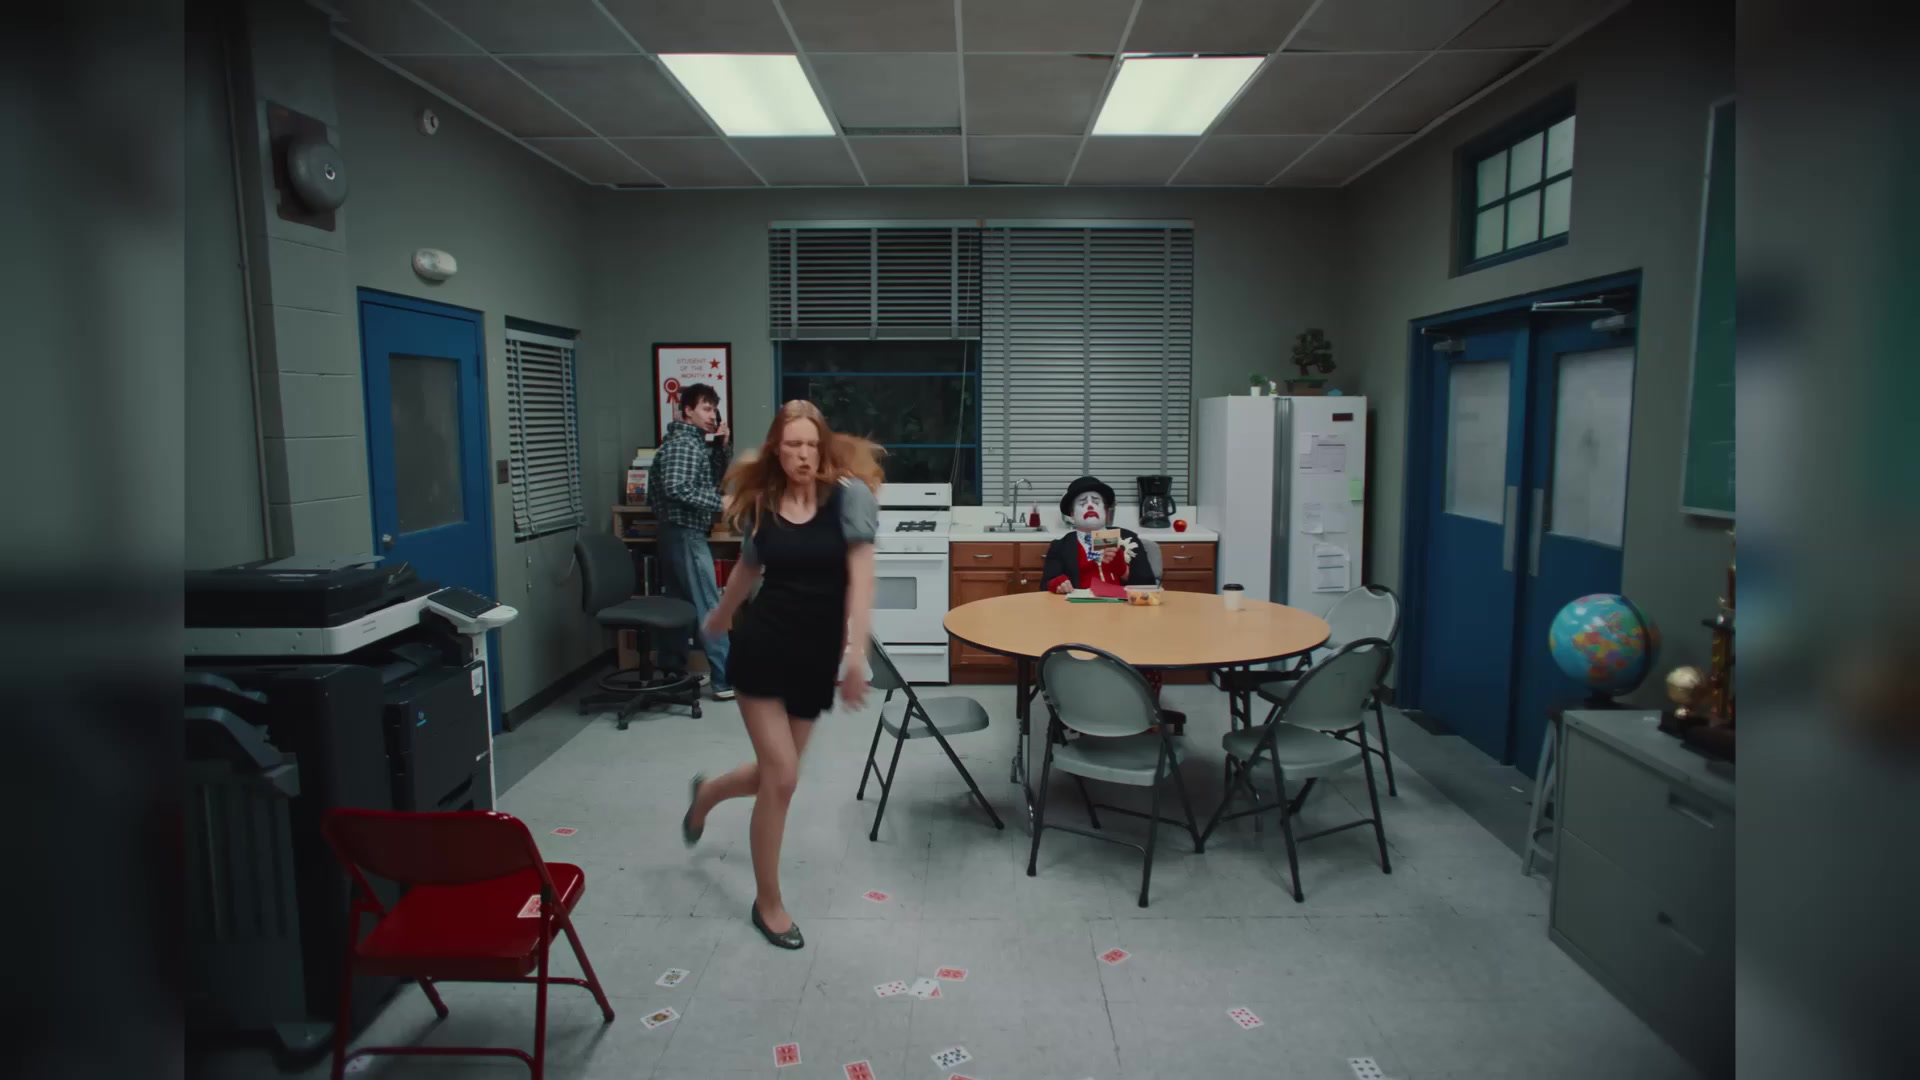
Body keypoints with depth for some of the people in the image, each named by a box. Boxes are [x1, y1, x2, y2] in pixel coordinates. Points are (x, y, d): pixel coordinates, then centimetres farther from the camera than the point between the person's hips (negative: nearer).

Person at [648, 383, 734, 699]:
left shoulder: (695, 443, 15)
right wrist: (720, 502, -23)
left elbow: (717, 476, 19)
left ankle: (672, 671, 24)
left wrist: (723, 445, 5)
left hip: (679, 534, 10)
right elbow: (677, 489, -28)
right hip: (686, 535, -10)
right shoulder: (683, 444, -16)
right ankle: (727, 681, -8)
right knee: (709, 607, -9)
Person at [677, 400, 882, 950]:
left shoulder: (847, 494, -9)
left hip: (817, 653, 1)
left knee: (775, 775, 12)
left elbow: (860, 575, -14)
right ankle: (768, 902, 16)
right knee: (781, 777, -4)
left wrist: (856, 653, -25)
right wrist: (719, 618, 33)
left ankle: (706, 793, 48)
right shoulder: (762, 503, -1)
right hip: (762, 645, 0)